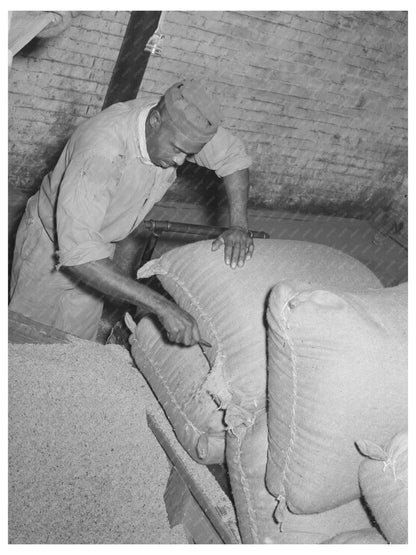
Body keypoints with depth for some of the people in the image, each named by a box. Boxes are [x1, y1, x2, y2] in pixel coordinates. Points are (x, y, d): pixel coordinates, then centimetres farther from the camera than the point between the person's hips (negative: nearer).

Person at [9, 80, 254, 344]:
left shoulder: (179, 126, -21)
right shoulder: (103, 151, -41)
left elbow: (234, 154, -3)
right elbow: (77, 252, -46)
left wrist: (239, 225, -18)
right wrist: (162, 307, -48)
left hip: (98, 245, 6)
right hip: (52, 243, -5)